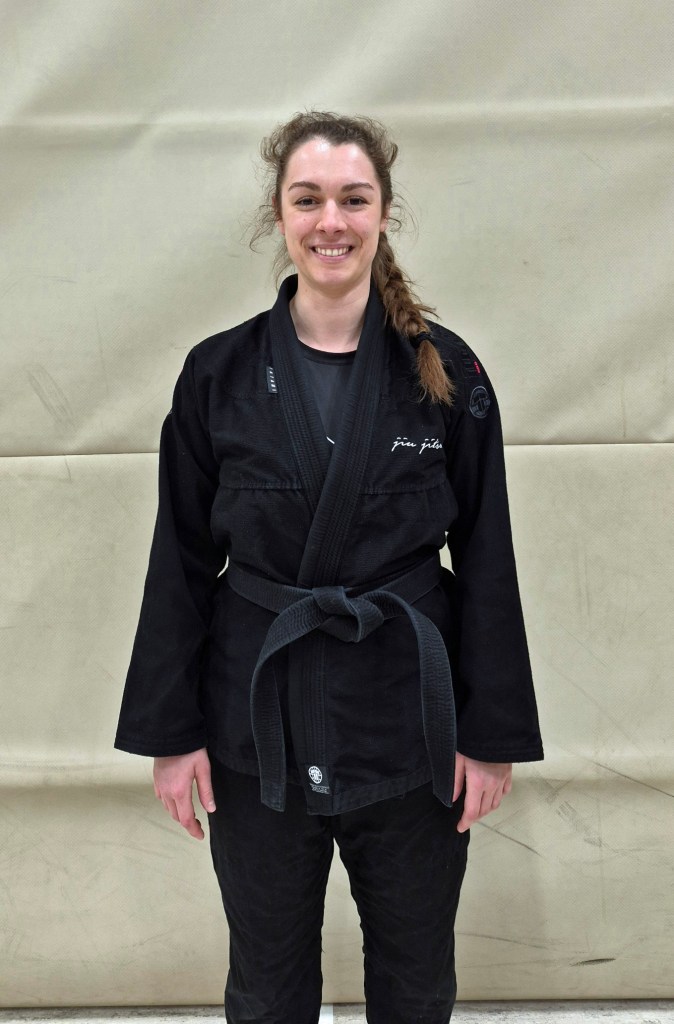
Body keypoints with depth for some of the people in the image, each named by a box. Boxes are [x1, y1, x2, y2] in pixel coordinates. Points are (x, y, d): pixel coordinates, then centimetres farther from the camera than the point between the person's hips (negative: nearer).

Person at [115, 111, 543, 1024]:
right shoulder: (219, 374, -3)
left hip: (409, 722, 0)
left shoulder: (446, 372, -4)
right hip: (259, 727, 0)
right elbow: (182, 563, 0)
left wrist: (493, 734, -3)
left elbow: (486, 562, -2)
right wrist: (172, 732, -2)